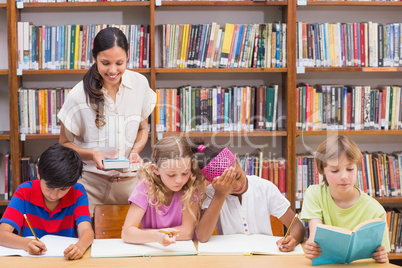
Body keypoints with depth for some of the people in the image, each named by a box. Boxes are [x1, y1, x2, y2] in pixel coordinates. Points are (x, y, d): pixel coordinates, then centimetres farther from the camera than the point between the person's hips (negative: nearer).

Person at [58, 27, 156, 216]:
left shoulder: (140, 84, -3)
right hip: (90, 182, -2)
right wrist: (92, 154, -19)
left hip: (130, 182, 3)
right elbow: (64, 144, -1)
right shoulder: (78, 96, -13)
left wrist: (135, 151, -7)